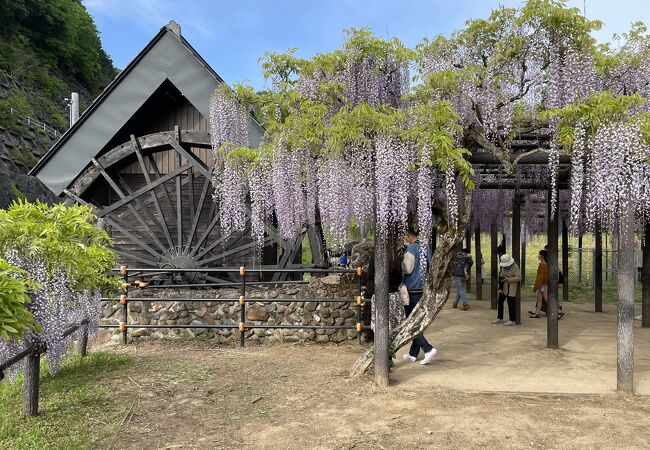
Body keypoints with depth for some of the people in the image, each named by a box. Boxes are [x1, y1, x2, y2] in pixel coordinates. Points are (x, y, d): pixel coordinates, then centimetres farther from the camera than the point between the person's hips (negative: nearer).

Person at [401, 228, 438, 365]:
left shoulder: (411, 248, -13)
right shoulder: (425, 248, 11)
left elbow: (407, 269, -17)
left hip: (412, 290, -8)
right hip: (423, 289, 8)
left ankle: (428, 349, -11)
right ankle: (413, 353, 18)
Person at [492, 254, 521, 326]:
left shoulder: (515, 267, -16)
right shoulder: (503, 266, 6)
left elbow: (519, 277, -19)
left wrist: (508, 279, -22)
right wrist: (501, 277, -2)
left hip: (511, 289, -8)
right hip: (503, 288, 8)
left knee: (511, 304, -2)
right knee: (500, 302, 12)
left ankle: (512, 320, 9)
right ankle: (500, 318, 25)